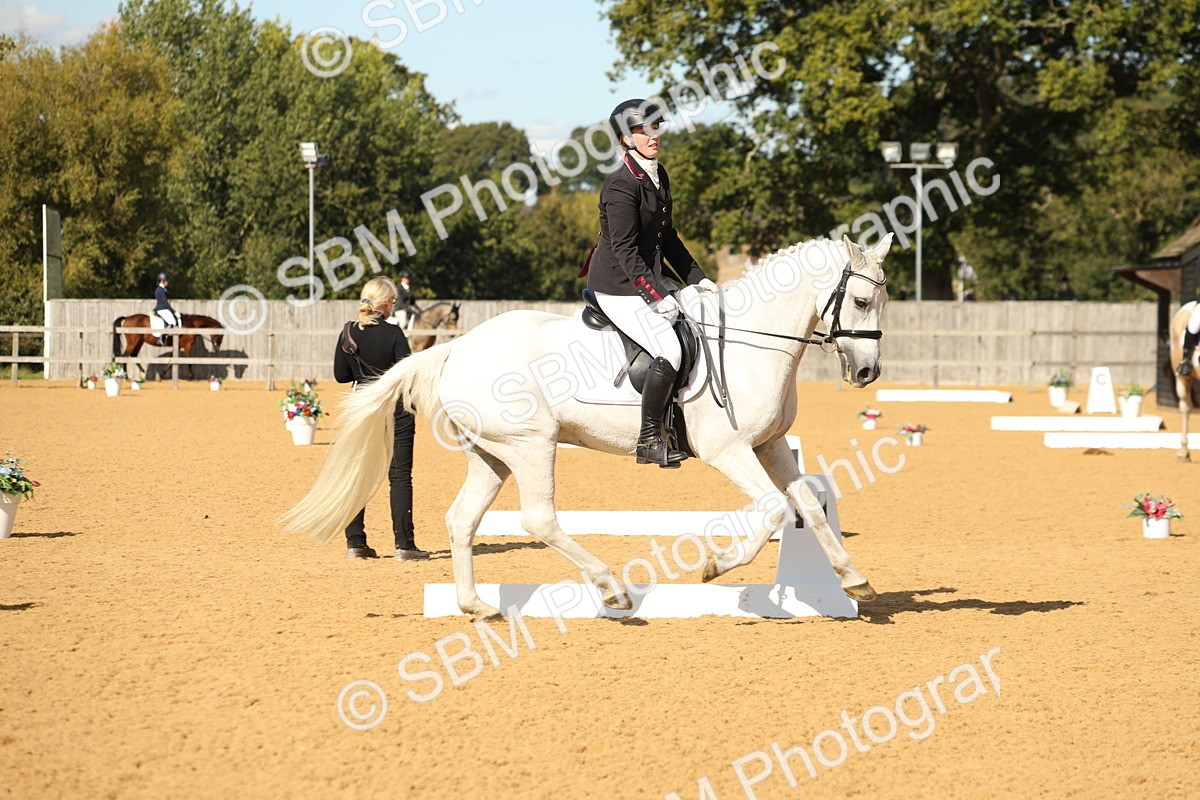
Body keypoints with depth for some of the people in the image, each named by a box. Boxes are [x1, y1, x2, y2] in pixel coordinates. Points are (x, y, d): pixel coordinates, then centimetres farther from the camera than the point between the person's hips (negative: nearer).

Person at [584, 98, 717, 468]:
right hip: (618, 288, -10)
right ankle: (649, 439, -12)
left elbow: (667, 237, 19)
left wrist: (696, 278, 15)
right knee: (669, 351, -20)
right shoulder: (622, 185, -19)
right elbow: (625, 249, -23)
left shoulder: (658, 176, 10)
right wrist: (655, 296, -26)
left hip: (650, 281, 10)